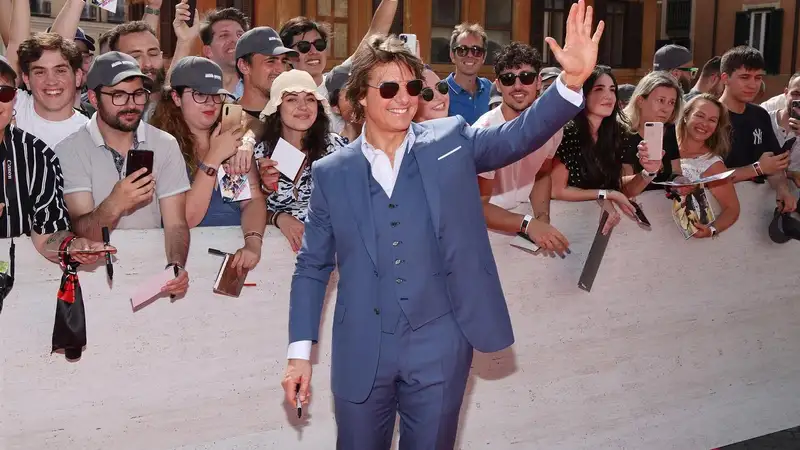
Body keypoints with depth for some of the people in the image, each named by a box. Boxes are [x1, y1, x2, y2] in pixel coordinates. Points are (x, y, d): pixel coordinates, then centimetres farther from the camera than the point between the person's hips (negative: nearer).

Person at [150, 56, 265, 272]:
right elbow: (185, 220, -8)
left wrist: (253, 243, -18)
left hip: (238, 251, 3)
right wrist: (214, 158, -13)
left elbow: (253, 199, 1)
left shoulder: (234, 138, 10)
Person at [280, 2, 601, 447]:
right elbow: (312, 267, 4)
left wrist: (573, 81, -30)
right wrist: (301, 351, 1)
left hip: (440, 344, 0)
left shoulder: (449, 142, 0)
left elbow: (519, 135, -13)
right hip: (361, 350, 1)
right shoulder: (331, 172, 0)